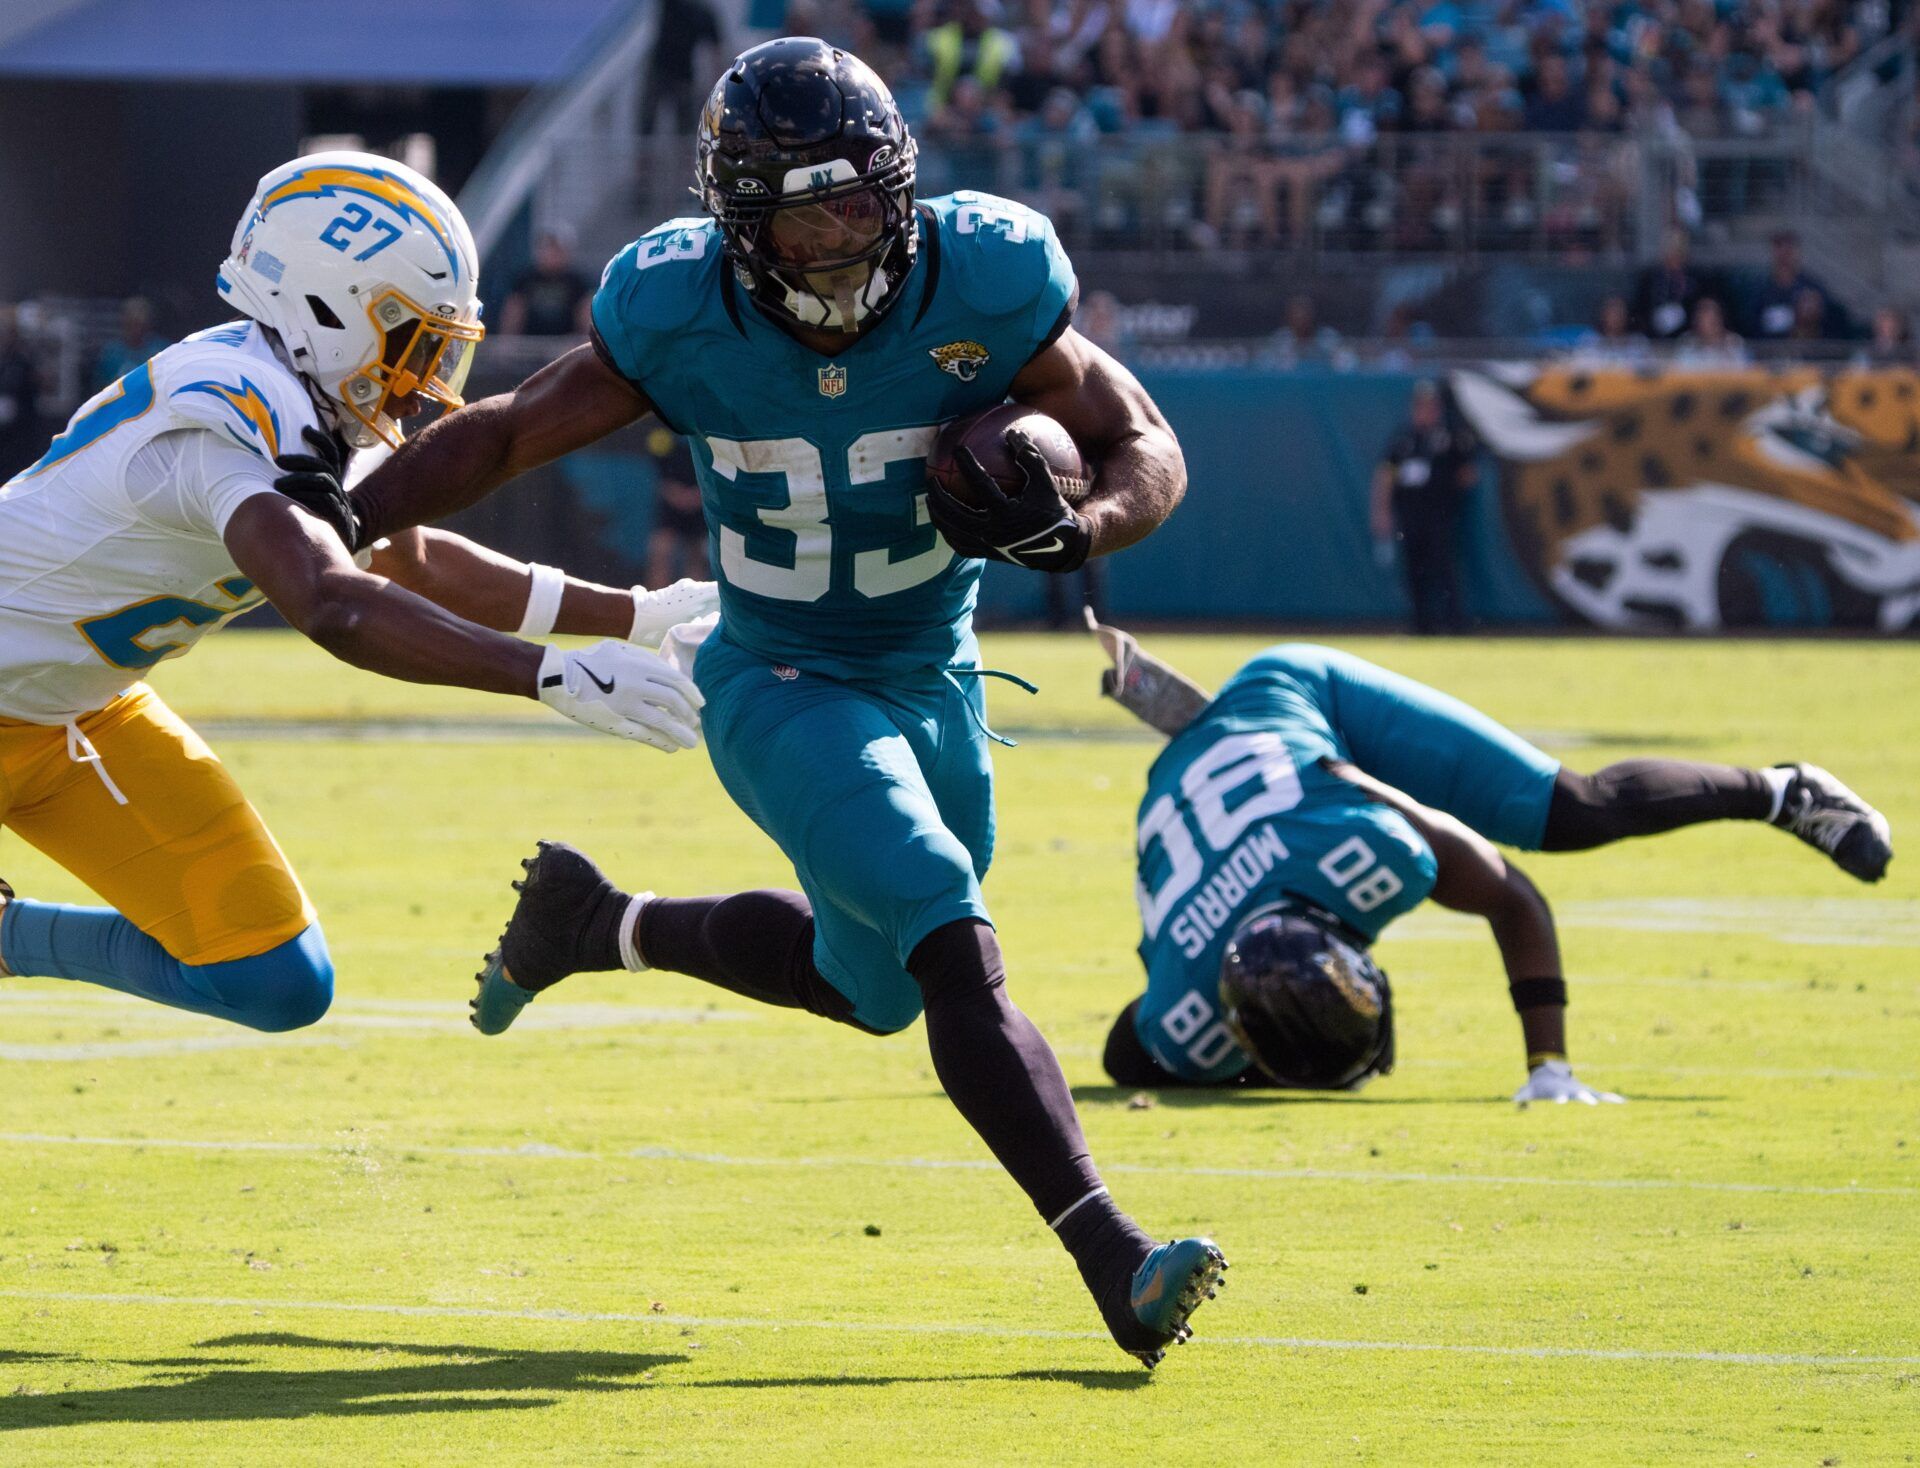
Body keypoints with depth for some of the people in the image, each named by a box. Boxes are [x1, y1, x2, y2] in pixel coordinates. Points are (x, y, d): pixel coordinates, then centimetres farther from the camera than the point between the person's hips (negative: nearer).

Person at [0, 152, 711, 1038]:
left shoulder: (292, 404, -1)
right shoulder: (234, 421, -30)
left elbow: (414, 565, 13)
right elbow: (336, 607, -45)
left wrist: (640, 615, 5)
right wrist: (552, 677, -52)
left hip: (81, 713, 9)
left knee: (277, 985, 0)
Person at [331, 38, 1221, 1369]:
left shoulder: (980, 287, -18)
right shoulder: (682, 317, -19)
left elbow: (1149, 450, -9)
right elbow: (506, 436, -4)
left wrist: (1072, 529, -31)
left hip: (935, 682, 4)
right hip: (784, 692, -4)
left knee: (871, 982, 21)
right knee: (959, 958, -23)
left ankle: (605, 926, 42)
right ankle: (1113, 1260, -27)